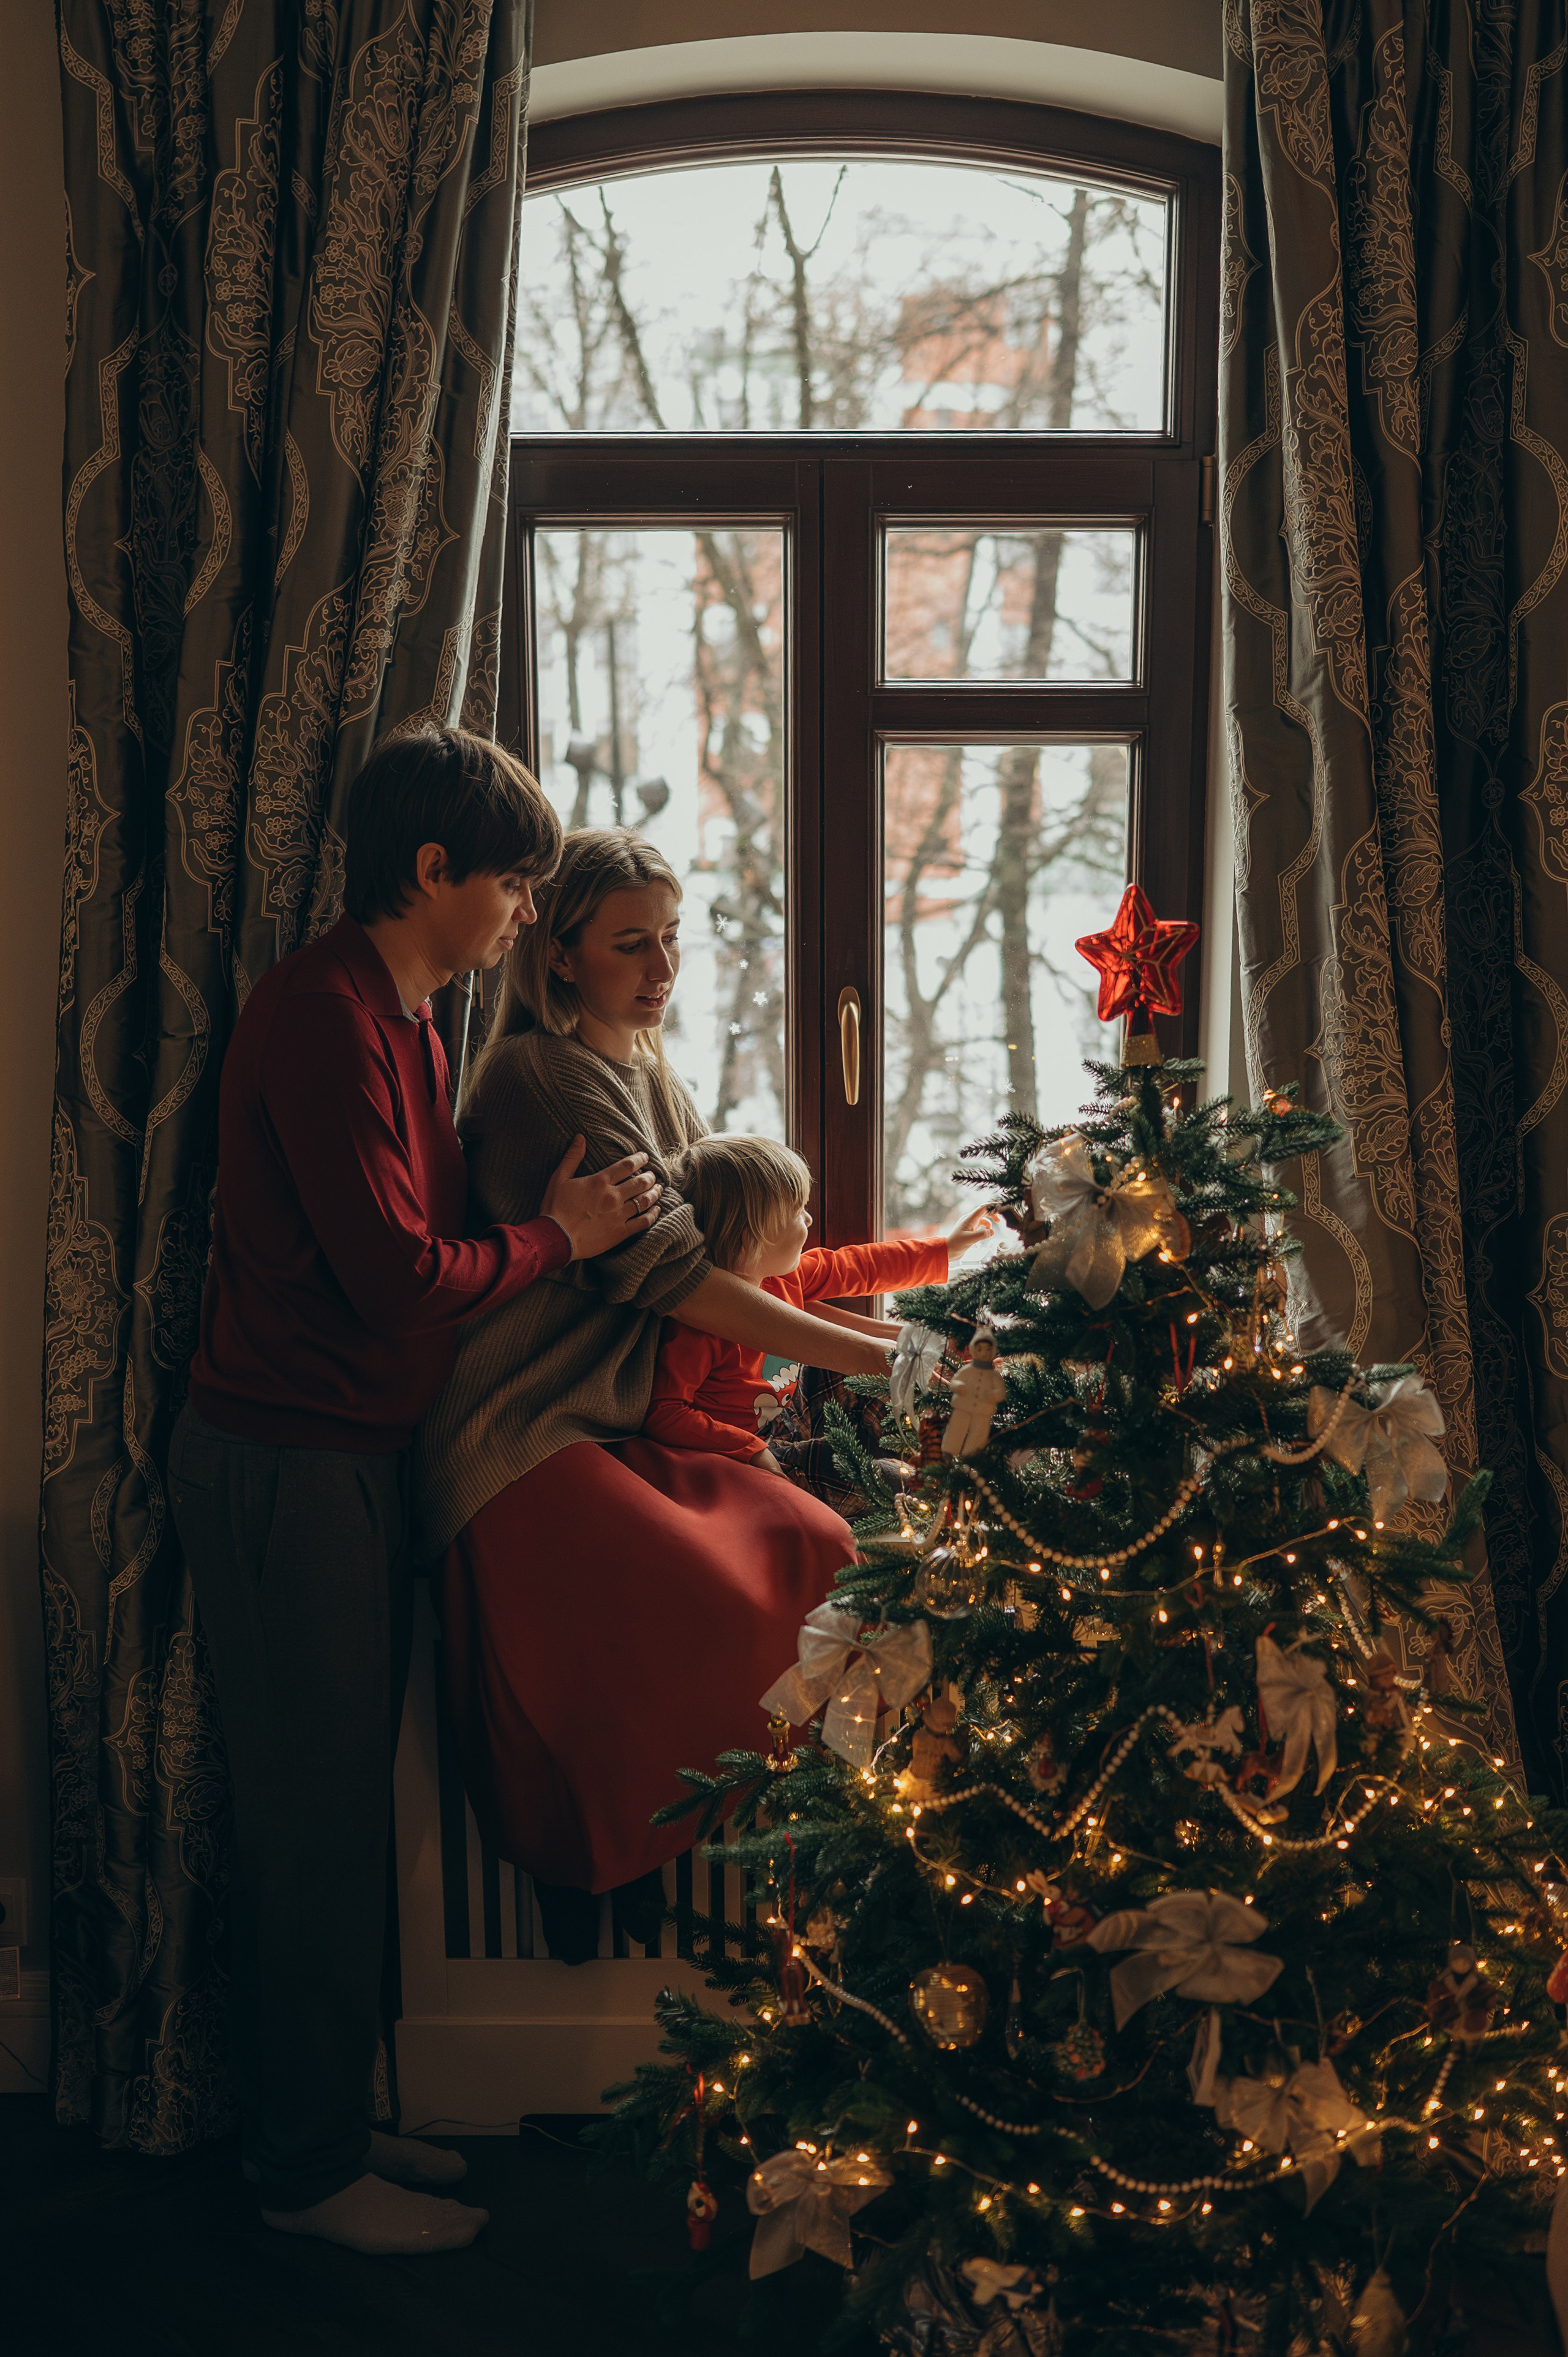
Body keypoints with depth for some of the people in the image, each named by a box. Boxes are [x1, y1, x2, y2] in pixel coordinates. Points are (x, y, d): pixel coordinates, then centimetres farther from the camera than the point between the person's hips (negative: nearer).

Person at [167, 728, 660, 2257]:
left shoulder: (397, 1016, 14)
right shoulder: (325, 1017, -19)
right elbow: (399, 1277, -21)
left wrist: (552, 1216, 5)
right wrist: (559, 1234, -8)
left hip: (350, 1455, 10)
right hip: (285, 1464, -10)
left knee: (334, 1810, 16)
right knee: (316, 1819, 0)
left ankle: (321, 2122, 28)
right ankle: (308, 2169, 14)